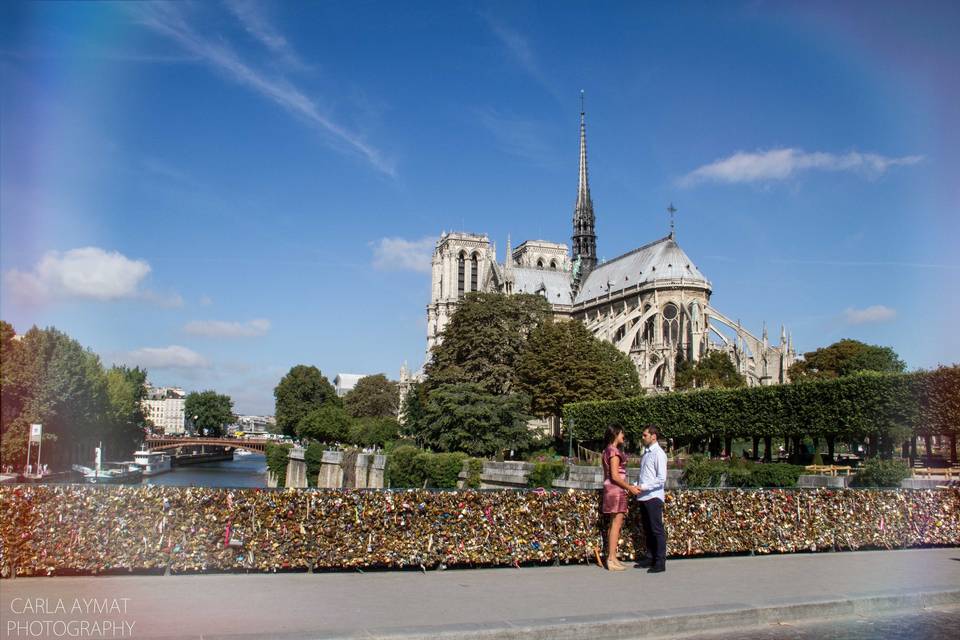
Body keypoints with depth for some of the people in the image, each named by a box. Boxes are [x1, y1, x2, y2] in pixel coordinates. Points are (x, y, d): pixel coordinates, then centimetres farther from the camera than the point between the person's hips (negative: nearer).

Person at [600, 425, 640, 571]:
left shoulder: (608, 450, 15)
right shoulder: (614, 451, -14)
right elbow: (615, 476, -19)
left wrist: (628, 486, 19)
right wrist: (630, 487, -12)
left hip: (611, 489, 10)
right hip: (616, 490, -10)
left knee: (615, 524, 13)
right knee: (616, 524, -7)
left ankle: (611, 557, 17)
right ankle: (612, 560, -6)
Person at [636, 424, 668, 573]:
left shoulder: (658, 454, -12)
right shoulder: (646, 453, 13)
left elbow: (661, 479, -17)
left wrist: (644, 487, -17)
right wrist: (640, 488, 4)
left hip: (653, 497, -8)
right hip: (644, 497, 8)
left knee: (657, 530, -2)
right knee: (648, 529, 14)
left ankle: (660, 563, 3)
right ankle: (650, 558, 24)